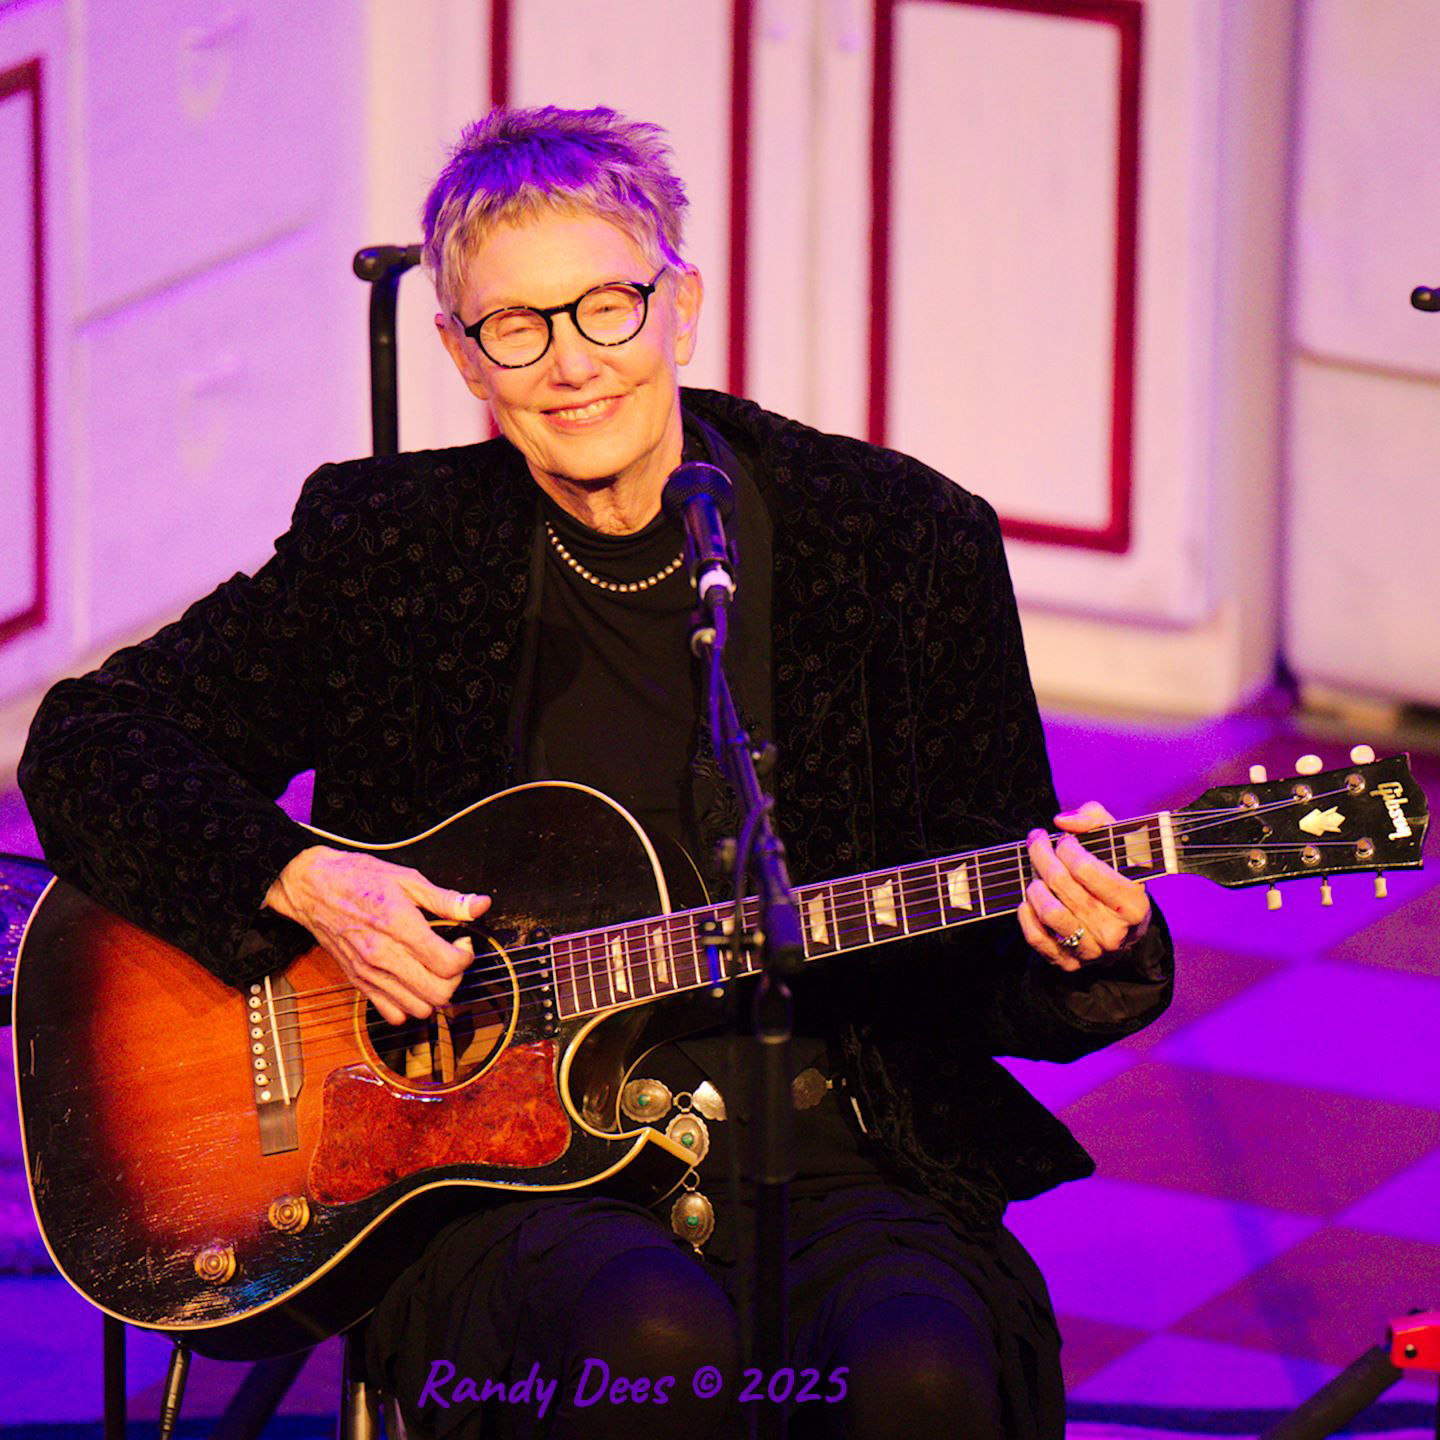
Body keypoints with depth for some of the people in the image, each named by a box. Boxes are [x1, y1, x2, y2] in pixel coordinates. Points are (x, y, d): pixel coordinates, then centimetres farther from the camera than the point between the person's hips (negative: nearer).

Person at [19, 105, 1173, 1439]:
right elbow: (89, 741, 11)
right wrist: (299, 881, -6)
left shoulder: (905, 541, 5)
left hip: (830, 1157, 0)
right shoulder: (387, 546, 6)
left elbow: (983, 959, 10)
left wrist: (1075, 943, -15)